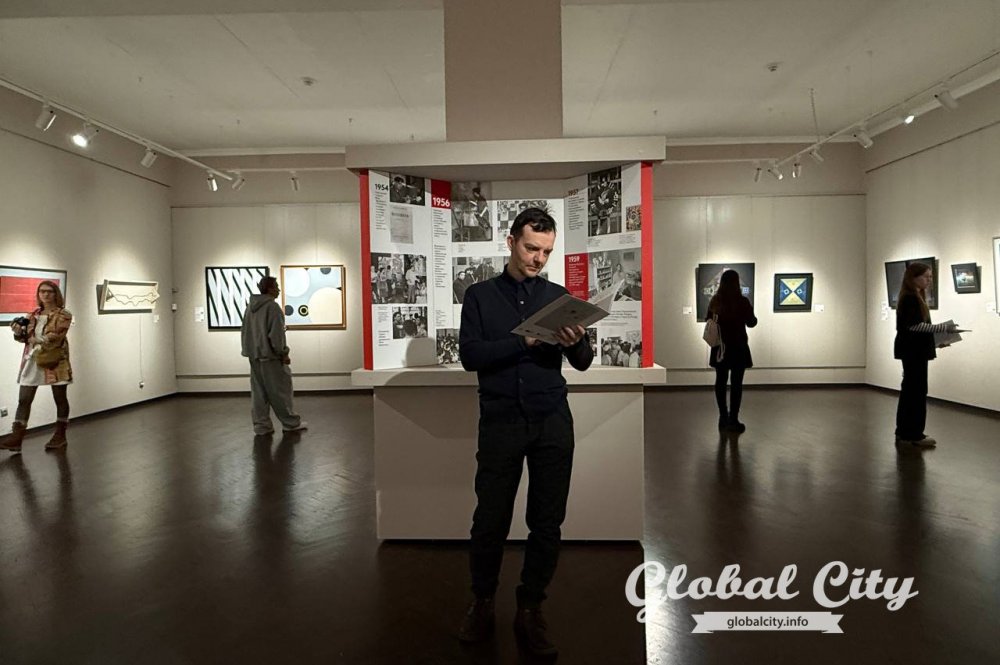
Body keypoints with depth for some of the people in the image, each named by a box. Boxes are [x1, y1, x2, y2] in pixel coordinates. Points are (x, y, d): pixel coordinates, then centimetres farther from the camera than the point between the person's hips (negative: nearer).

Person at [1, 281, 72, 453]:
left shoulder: (63, 315, -4)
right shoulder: (33, 315, 13)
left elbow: (55, 337, -14)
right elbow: (26, 337, 14)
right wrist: (18, 332, -5)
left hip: (55, 361, -5)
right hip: (31, 361, 5)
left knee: (60, 398, 4)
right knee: (24, 399, 1)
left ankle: (60, 435, 14)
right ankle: (16, 437, 2)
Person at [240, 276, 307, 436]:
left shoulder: (250, 307, 12)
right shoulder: (272, 307, -14)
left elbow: (244, 332, 18)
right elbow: (276, 334, -18)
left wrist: (250, 350, 21)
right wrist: (283, 354, -10)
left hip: (254, 357, 8)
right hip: (270, 357, -8)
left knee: (258, 392, 10)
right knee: (280, 391, 2)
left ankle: (261, 426, 13)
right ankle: (291, 423, 12)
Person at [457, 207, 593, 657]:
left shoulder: (557, 296, 9)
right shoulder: (480, 295, 5)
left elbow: (583, 364, 5)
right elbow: (469, 356, -8)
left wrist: (575, 343, -18)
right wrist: (524, 341, -18)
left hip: (552, 422, 2)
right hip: (500, 422, -1)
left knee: (547, 521, 5)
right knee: (490, 519, 5)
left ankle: (530, 611, 22)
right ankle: (482, 603, 28)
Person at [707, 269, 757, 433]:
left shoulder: (714, 301, -2)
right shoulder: (742, 301, -13)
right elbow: (751, 323, -2)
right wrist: (750, 311, 17)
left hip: (720, 346, 4)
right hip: (738, 346, -4)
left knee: (721, 381, 11)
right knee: (736, 383, 1)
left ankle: (724, 417, 18)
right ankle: (733, 420, 1)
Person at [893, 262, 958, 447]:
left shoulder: (916, 297, 16)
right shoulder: (910, 298, -14)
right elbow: (915, 325, -21)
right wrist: (944, 327, -19)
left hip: (914, 350, 10)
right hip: (913, 350, -10)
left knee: (910, 390, 12)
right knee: (917, 391, -6)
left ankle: (904, 432, 18)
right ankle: (914, 435, -1)